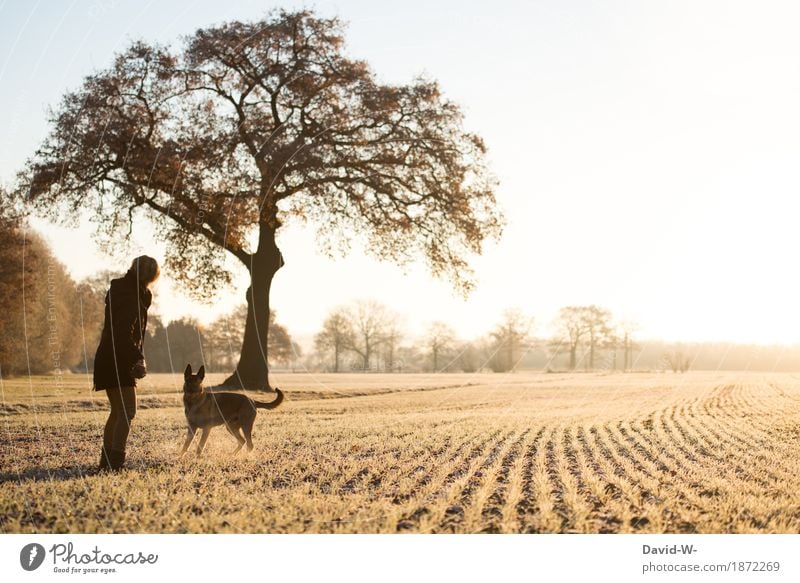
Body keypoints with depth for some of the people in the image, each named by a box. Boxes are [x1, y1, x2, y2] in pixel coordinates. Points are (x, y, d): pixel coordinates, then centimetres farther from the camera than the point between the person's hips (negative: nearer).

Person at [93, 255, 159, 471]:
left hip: (110, 361, 10)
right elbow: (123, 334, -24)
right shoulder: (128, 295, -15)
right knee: (127, 411, -10)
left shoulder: (128, 292, 16)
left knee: (117, 412, 15)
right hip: (117, 361, -10)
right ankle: (115, 460, -15)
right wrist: (137, 359, -23)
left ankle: (107, 459, 18)